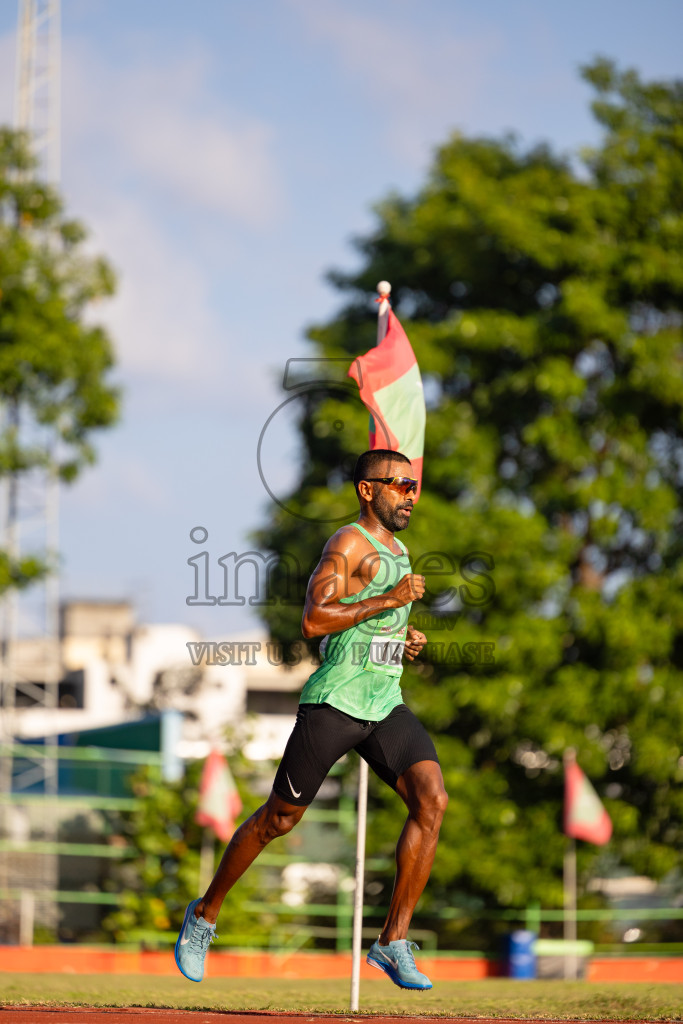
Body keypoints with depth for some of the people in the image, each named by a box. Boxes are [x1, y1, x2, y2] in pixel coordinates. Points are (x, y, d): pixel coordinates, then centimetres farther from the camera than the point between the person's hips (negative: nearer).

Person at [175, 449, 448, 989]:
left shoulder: (397, 550, 19)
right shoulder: (349, 542, -9)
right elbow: (314, 620, -21)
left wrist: (406, 638, 15)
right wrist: (390, 599, -21)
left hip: (386, 703, 7)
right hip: (335, 701, -7)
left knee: (432, 799, -14)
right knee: (280, 818, 3)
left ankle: (394, 941, -11)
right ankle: (206, 914, 24)